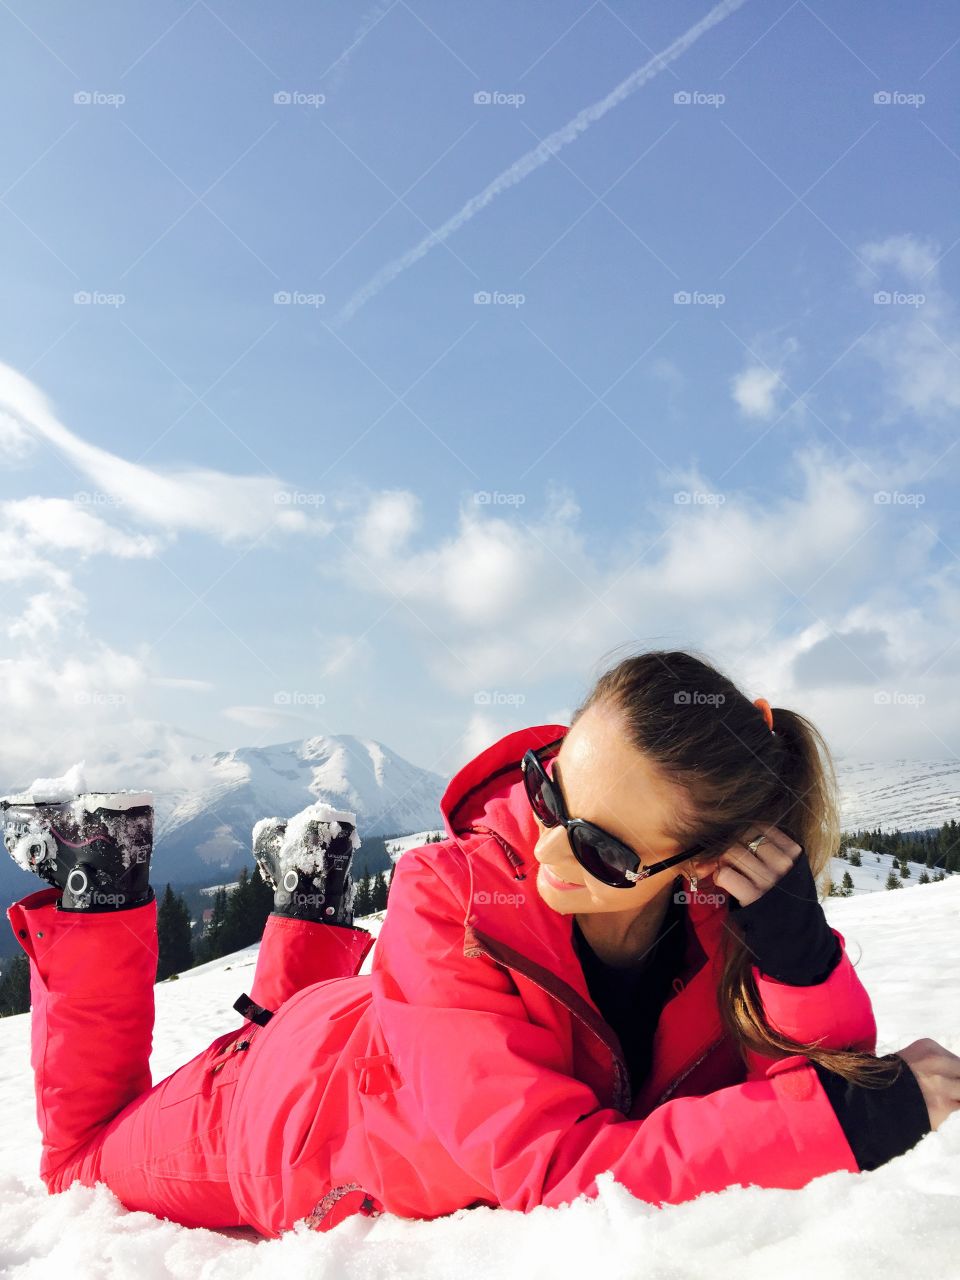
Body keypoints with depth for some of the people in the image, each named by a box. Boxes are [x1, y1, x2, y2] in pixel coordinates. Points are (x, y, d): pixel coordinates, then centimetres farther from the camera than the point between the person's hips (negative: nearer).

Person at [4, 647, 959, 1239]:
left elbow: (836, 1084, -27)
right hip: (278, 1104, -4)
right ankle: (99, 885, 30)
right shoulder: (452, 900, -43)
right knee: (80, 1164, 27)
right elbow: (559, 1170, -48)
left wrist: (802, 953, -46)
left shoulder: (723, 913, -30)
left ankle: (308, 900, 42)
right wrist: (848, 1115, -50)